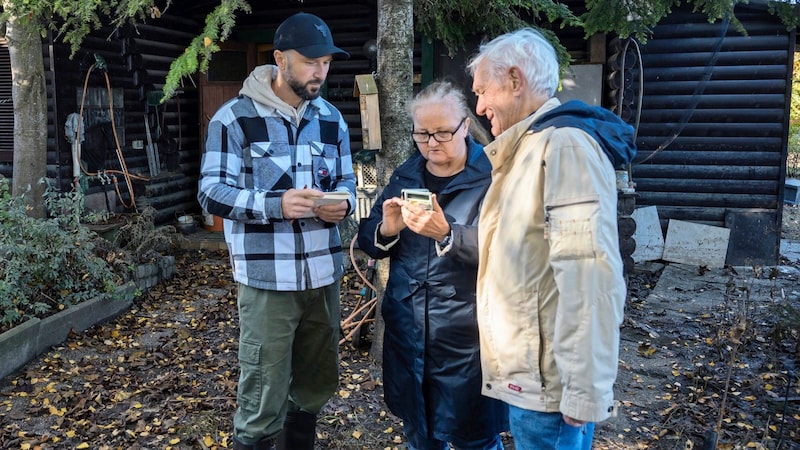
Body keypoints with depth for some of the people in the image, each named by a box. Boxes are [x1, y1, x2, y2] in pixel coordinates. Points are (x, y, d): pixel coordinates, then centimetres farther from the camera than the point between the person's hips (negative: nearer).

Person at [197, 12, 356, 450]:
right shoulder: (234, 117, -6)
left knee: (314, 387, 18)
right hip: (267, 279, -5)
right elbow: (212, 192, -10)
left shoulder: (331, 119, 10)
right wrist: (277, 204, -26)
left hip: (323, 274, 5)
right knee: (263, 397, 1)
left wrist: (343, 203, -9)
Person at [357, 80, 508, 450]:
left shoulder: (491, 177, -8)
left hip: (466, 334, -5)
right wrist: (387, 230, -15)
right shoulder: (405, 175, 8)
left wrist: (446, 234, -34)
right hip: (406, 327, 5)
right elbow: (368, 242, 6)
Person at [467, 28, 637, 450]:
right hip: (528, 371, 9)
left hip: (547, 382, -9)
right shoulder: (531, 146, 16)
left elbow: (587, 277, -24)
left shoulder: (565, 144, -17)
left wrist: (586, 391, -23)